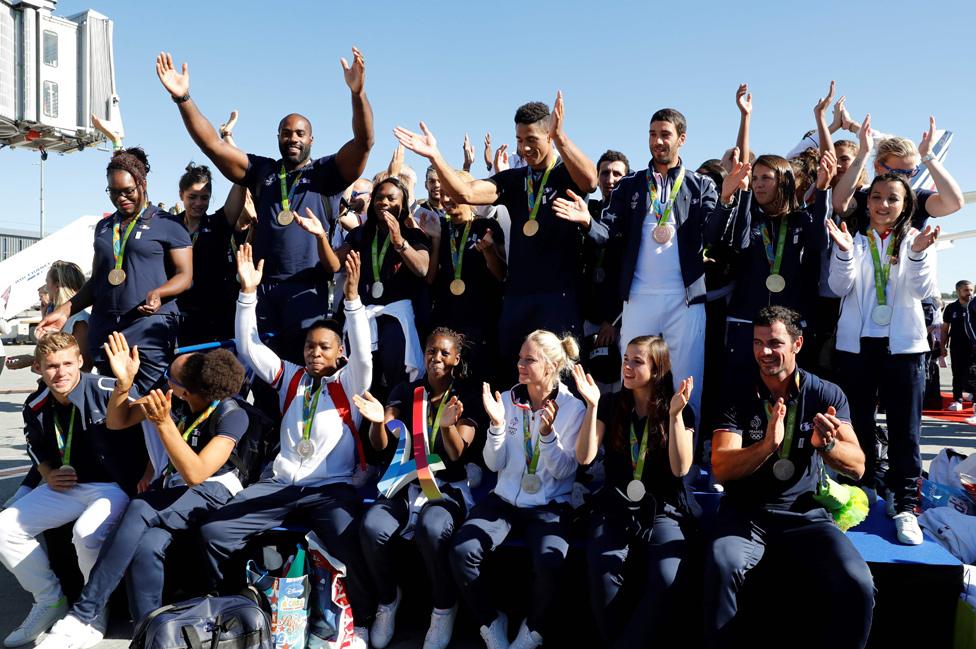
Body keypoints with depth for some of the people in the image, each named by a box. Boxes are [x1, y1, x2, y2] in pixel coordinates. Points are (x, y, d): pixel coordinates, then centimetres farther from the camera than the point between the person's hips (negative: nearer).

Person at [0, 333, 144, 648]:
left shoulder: (108, 390, -19)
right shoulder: (36, 406, 2)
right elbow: (38, 449, 21)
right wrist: (48, 475, 2)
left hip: (114, 485, -7)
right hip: (64, 487, 7)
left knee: (86, 533, -35)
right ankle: (50, 601, 16)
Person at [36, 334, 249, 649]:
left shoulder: (232, 416, -20)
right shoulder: (172, 397, -4)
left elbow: (195, 474, -28)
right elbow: (117, 421, 6)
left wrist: (163, 422, -36)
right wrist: (124, 383, -14)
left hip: (212, 491, -5)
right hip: (170, 485, 5)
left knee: (139, 511, -33)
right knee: (146, 547, -30)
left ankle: (82, 618, -25)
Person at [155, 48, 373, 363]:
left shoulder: (325, 173, 8)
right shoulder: (261, 171, 16)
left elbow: (363, 143, -7)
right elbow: (212, 145, 9)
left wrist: (357, 93, -22)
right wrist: (183, 98, -3)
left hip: (306, 288, -3)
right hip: (262, 287, 3)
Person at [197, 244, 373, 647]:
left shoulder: (349, 384, 7)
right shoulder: (291, 378, 17)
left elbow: (363, 353, -12)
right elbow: (249, 347, 10)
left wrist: (352, 297, -24)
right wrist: (248, 292, -2)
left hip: (331, 488, -4)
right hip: (280, 484, 4)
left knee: (353, 550, -31)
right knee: (213, 532, -12)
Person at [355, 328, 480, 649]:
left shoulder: (466, 399, 1)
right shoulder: (404, 392, 7)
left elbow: (457, 455, -11)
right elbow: (381, 446, 0)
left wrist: (448, 426, -32)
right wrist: (379, 421, -23)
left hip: (448, 485, -2)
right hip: (407, 482, 2)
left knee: (432, 528, -36)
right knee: (372, 527, -29)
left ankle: (445, 608, -9)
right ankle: (388, 598, 1)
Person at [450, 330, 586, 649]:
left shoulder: (573, 408, -7)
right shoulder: (507, 399, 1)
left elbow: (564, 472, -10)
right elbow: (494, 464, 1)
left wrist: (548, 432, -25)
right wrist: (497, 424, -16)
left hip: (550, 506, -3)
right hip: (505, 498, 3)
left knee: (550, 563, -32)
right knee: (462, 551, -22)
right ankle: (492, 622, 4)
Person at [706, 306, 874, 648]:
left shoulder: (827, 394, 1)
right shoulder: (737, 393, -3)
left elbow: (857, 467, -7)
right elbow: (721, 469, -12)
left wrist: (826, 444, -30)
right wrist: (766, 446, -31)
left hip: (805, 514, 1)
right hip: (746, 512, -1)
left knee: (858, 587, -26)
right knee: (721, 568, -33)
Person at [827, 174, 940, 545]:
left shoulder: (915, 240, 6)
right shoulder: (855, 240, 6)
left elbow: (925, 290, -7)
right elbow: (839, 288, -5)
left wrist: (917, 253, -24)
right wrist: (844, 252, -22)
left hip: (903, 346, -1)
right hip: (856, 344, 1)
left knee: (904, 428, -2)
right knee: (858, 423, 7)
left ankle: (904, 506, 4)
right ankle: (865, 494, 20)